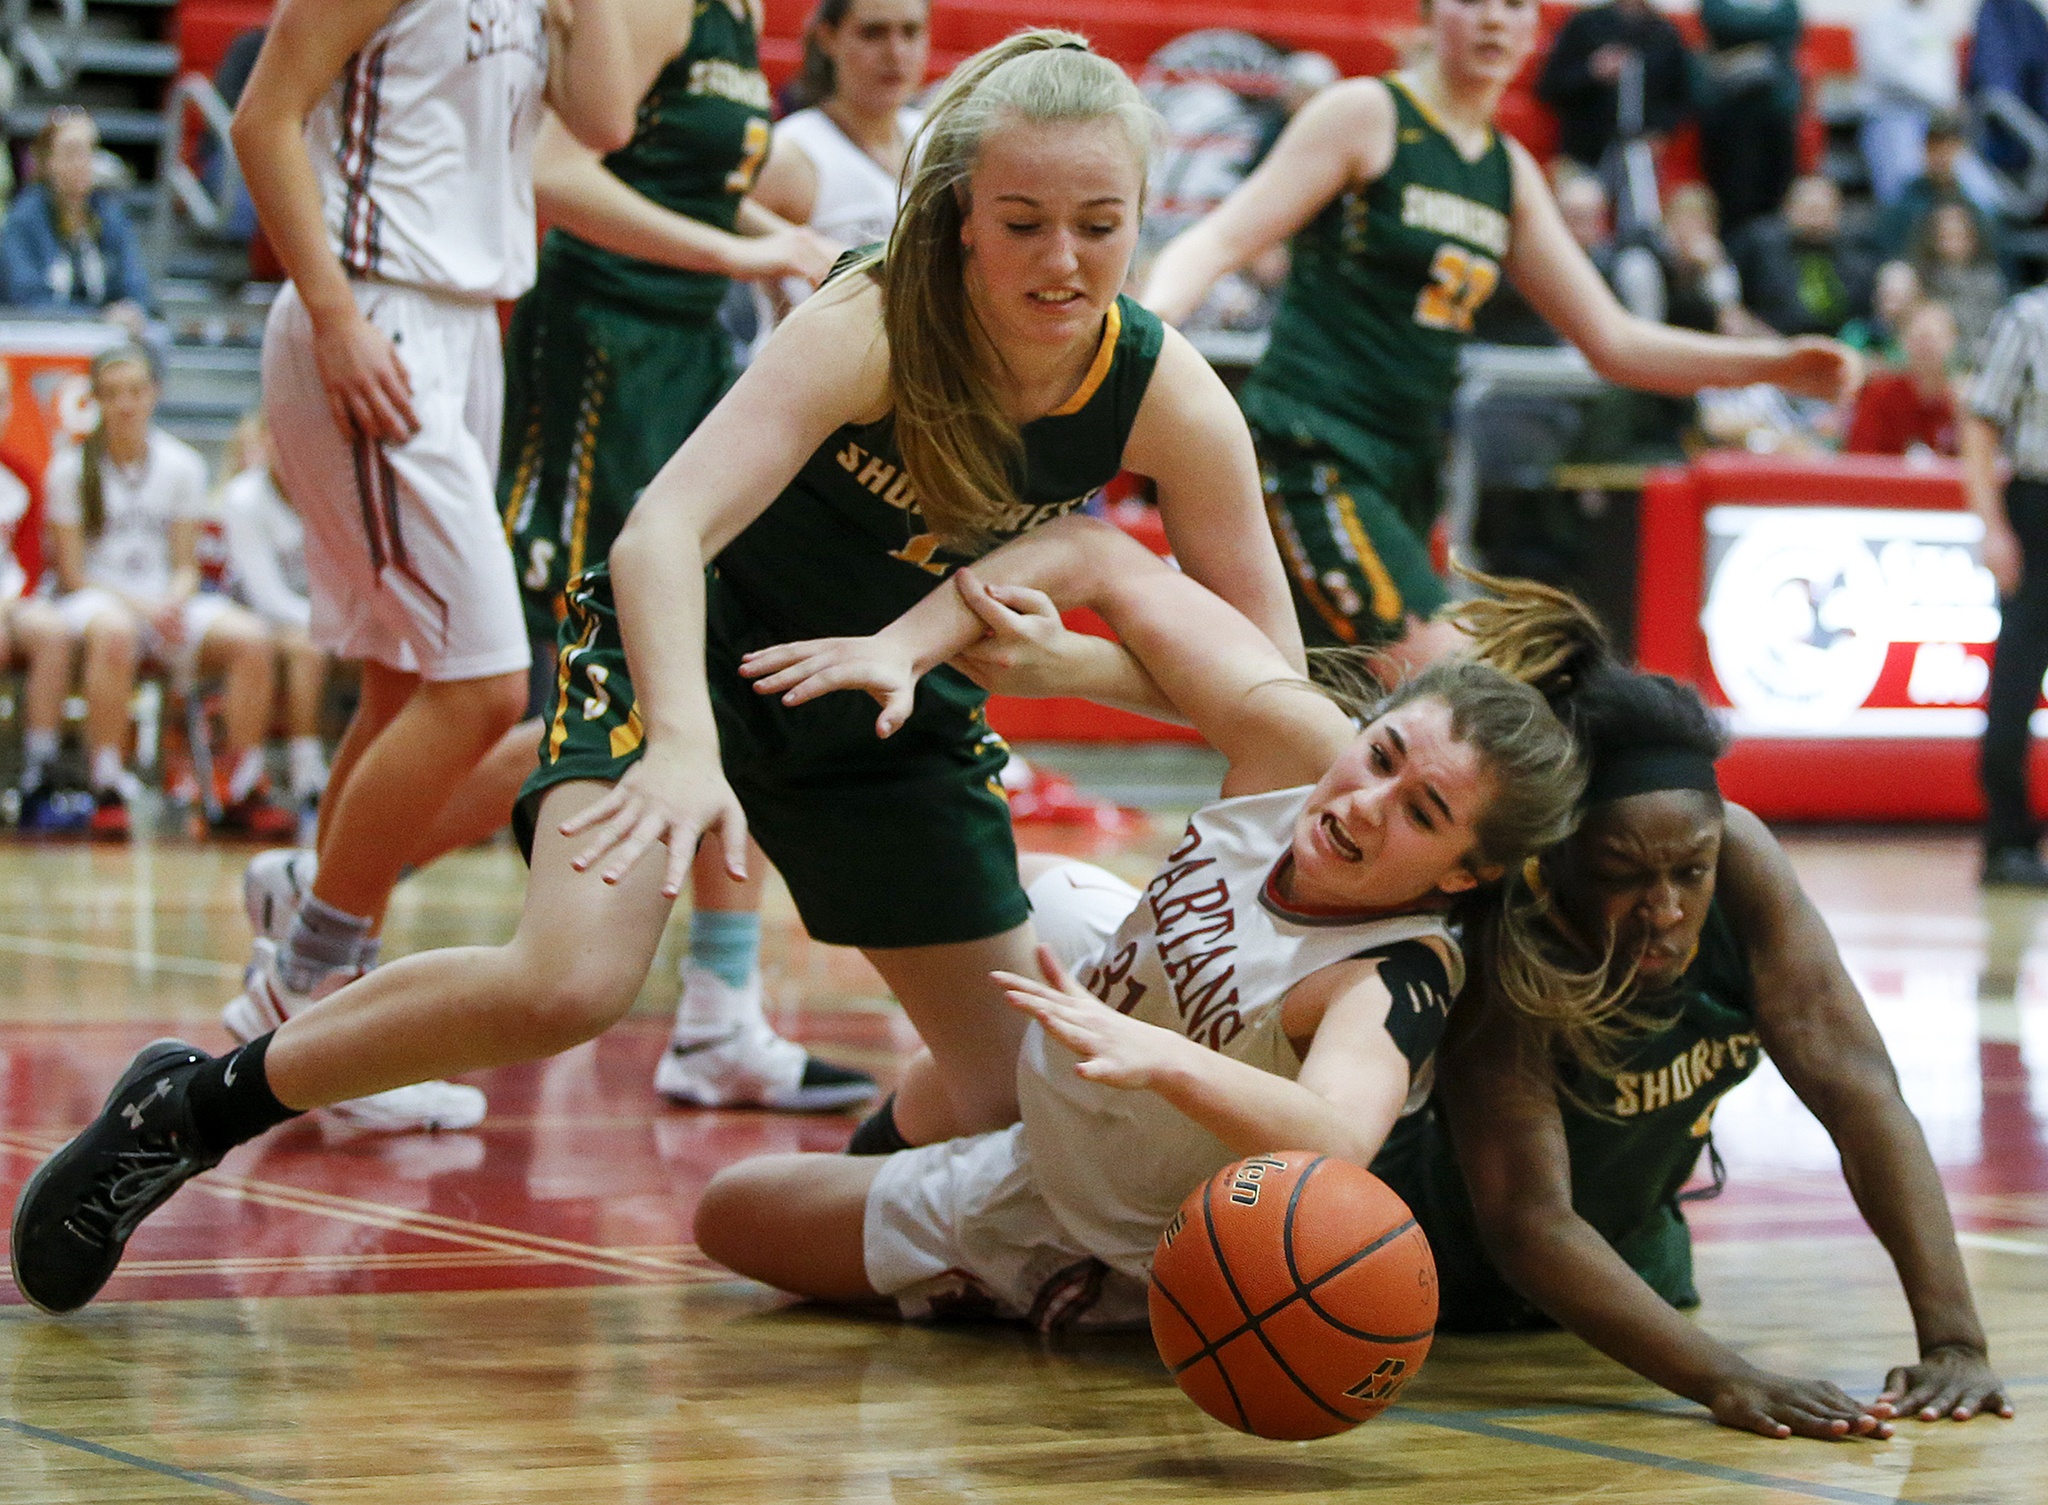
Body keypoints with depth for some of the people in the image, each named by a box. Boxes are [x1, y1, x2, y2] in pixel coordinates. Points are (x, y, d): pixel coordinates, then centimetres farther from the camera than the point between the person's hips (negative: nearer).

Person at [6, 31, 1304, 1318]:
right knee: (567, 986, -28)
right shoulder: (869, 329, -30)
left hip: (893, 700, 5)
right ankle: (190, 1108, -10)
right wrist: (683, 743, -58)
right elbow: (662, 531, -42)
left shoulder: (1170, 400, -19)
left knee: (1014, 1093, 3)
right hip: (697, 643, -5)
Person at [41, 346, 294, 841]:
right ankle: (107, 789, -34)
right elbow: (72, 573, -5)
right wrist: (141, 606, -19)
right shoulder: (72, 469, -1)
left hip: (166, 602, 4)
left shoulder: (182, 465, 8)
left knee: (251, 638, -24)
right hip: (95, 598, -4)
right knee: (114, 633, -41)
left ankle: (241, 792, -16)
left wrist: (174, 602, -16)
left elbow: (186, 566, 8)